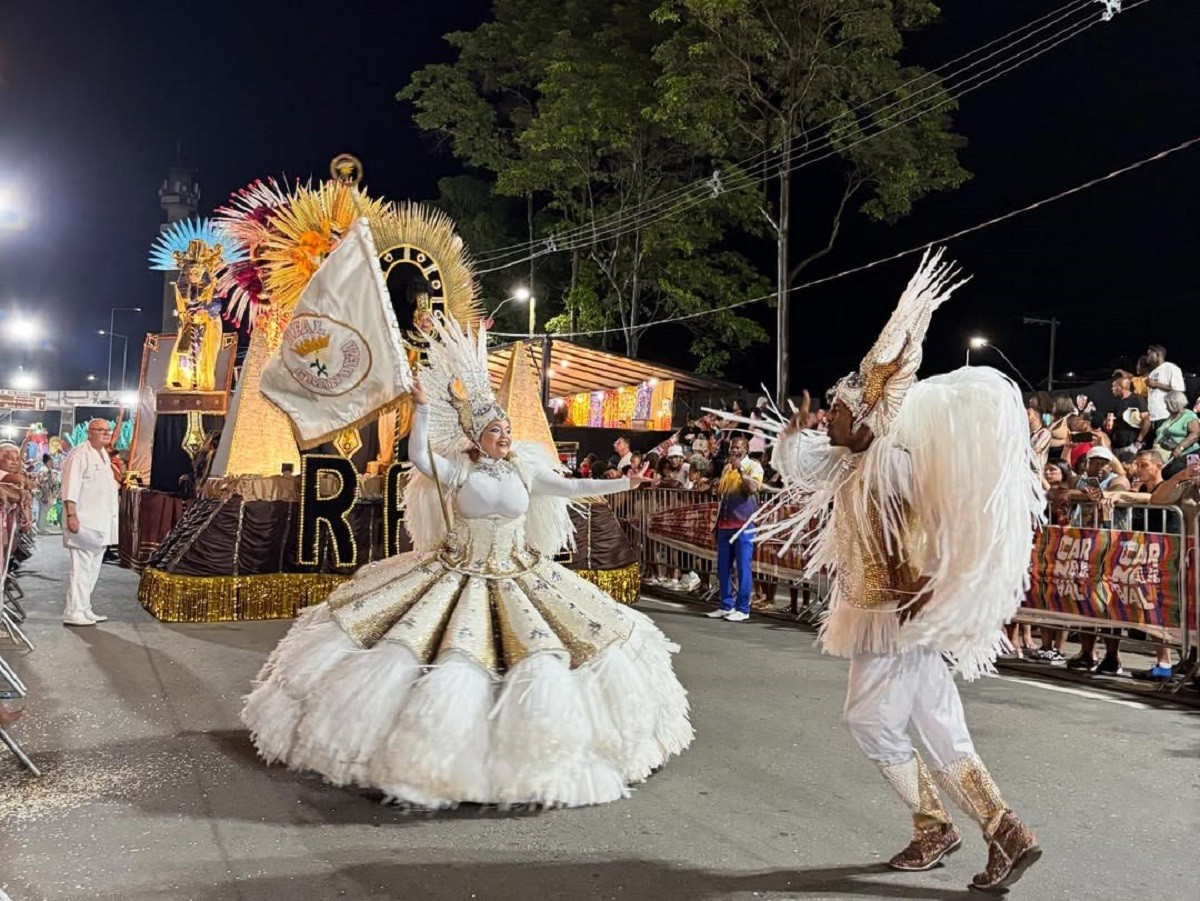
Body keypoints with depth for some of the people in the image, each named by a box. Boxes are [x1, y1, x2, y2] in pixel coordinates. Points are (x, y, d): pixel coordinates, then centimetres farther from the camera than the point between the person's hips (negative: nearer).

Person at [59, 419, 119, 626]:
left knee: (92, 569, 14)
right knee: (81, 568, -9)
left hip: (100, 522, 10)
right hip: (84, 522, -10)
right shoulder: (79, 454, -12)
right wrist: (71, 515, -25)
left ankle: (84, 610, 22)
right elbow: (70, 488, -19)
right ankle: (73, 613, -5)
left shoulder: (104, 455, 17)